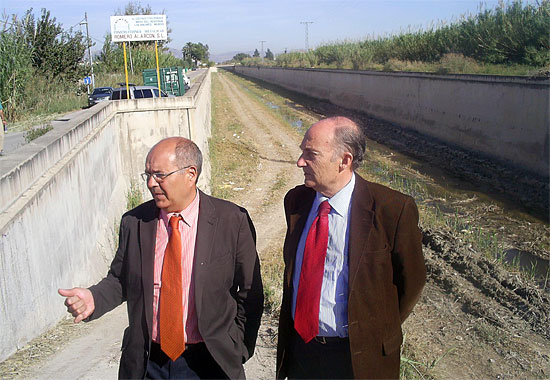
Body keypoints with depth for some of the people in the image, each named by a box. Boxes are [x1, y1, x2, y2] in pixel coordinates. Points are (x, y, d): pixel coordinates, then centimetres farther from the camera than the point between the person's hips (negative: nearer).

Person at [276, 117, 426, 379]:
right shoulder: (296, 200, -3)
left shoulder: (392, 210, -18)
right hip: (299, 346, 4)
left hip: (359, 357, -4)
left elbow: (410, 281, -7)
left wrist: (375, 335, -1)